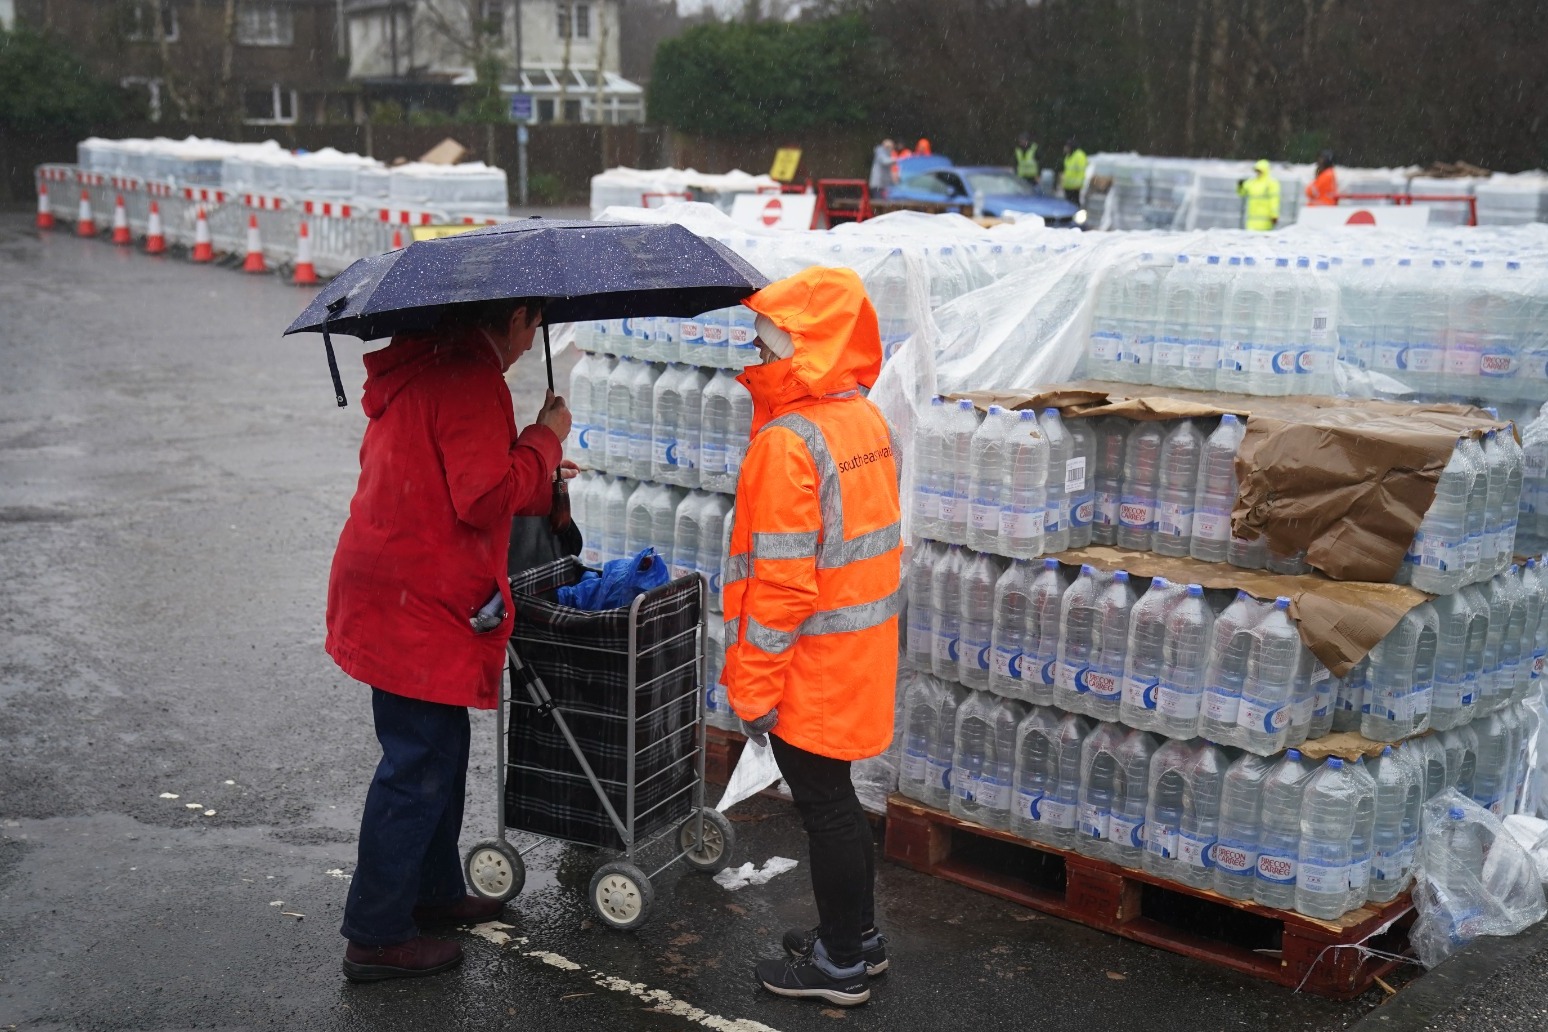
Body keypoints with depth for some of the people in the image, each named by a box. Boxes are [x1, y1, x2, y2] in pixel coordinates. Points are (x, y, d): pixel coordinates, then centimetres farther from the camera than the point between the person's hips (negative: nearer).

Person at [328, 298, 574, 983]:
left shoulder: (422, 366, 14)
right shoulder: (472, 379, -18)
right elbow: (485, 499, -24)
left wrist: (534, 477, 20)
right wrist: (544, 440, -10)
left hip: (389, 587, 10)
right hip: (419, 607, -10)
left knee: (439, 748, 22)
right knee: (418, 766, -1)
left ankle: (434, 889, 36)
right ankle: (376, 937, 8)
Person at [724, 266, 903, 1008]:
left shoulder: (787, 444, -22)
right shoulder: (869, 420, 5)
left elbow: (780, 584, -23)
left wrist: (753, 690, -15)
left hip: (810, 667, -8)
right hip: (863, 652, 9)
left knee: (824, 807, 5)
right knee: (834, 799, 21)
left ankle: (842, 963, 20)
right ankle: (858, 935, 35)